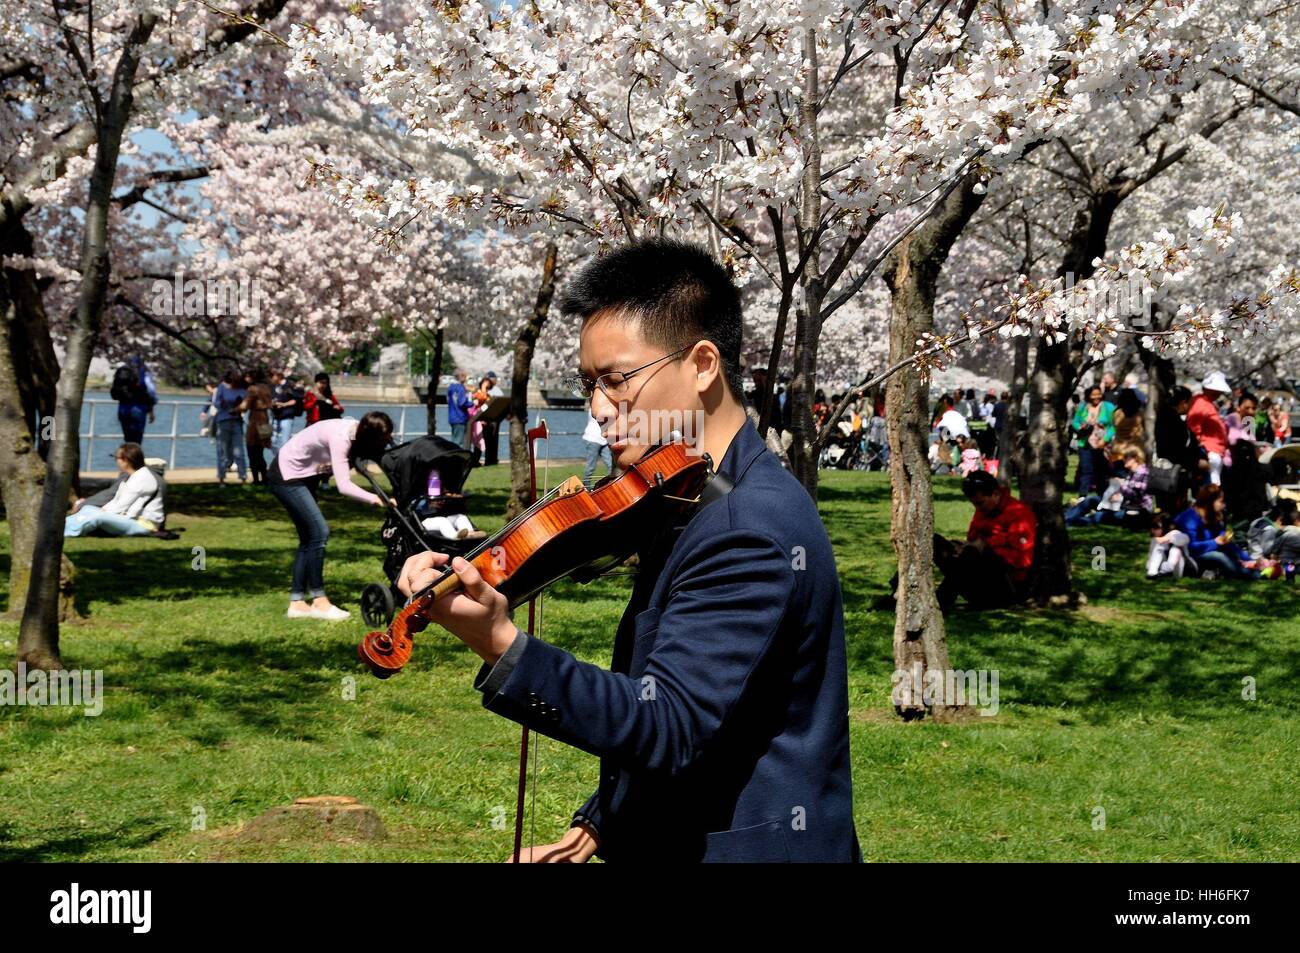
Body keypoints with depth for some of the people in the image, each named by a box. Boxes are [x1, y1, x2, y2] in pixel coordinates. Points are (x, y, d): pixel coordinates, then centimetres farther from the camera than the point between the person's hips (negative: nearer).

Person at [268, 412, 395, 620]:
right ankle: (319, 602, -7)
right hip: (286, 476, -9)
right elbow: (343, 486, -38)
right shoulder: (340, 438, -32)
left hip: (302, 476, 9)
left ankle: (297, 603, 11)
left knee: (309, 538, 8)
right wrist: (375, 499, -46)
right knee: (319, 532, -14)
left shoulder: (357, 431, -6)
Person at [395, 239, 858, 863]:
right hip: (667, 843, 9)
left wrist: (498, 643, -38)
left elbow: (669, 727, -28)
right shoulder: (691, 504, 10)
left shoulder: (752, 529, -20)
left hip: (743, 848, -8)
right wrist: (596, 826, 10)